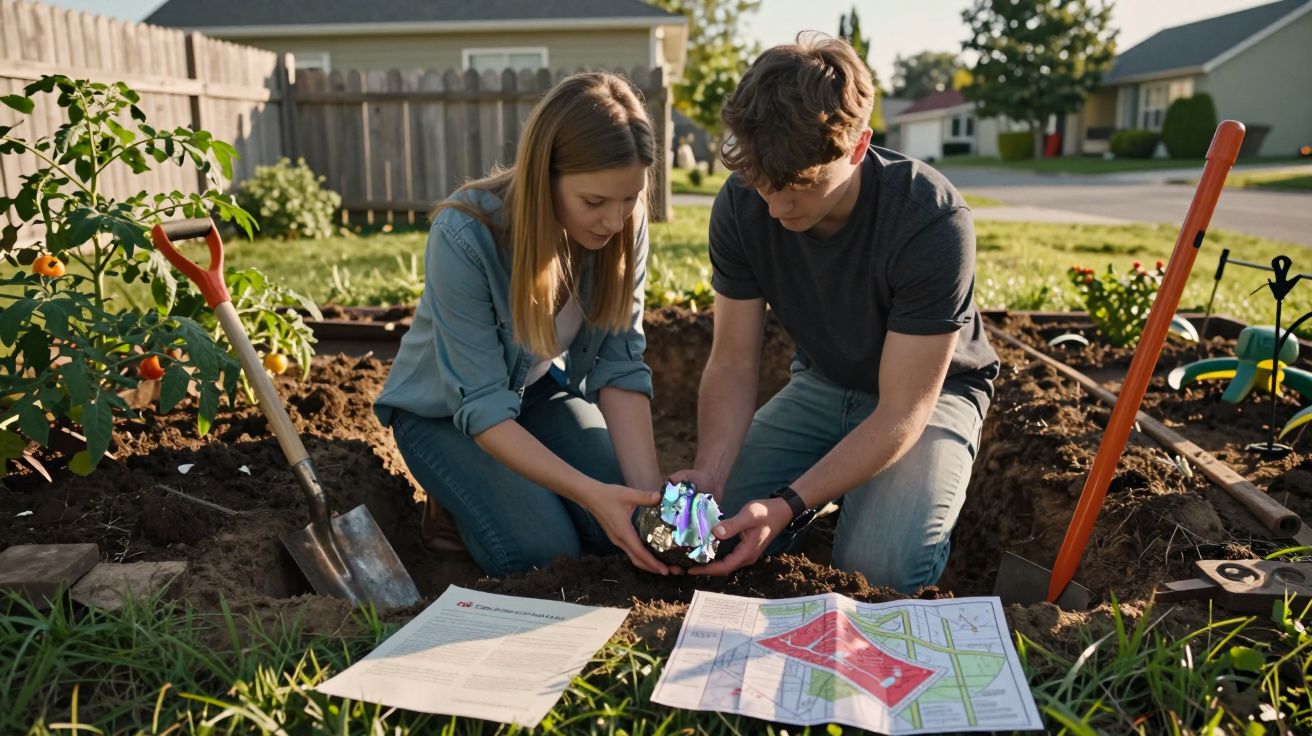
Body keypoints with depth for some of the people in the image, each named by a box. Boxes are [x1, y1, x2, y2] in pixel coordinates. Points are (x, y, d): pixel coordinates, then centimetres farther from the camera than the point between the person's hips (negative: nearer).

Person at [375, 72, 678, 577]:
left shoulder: (624, 224, -20)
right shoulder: (464, 236, -34)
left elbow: (621, 365, -18)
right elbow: (482, 407, -32)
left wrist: (648, 488, -30)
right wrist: (589, 492, -42)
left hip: (542, 391, 4)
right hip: (445, 409, -4)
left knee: (631, 526, -14)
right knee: (542, 553, -21)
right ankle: (452, 498, 8)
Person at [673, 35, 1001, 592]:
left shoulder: (933, 222, -32)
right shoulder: (742, 206, -19)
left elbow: (901, 412, -29)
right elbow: (733, 363, -13)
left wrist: (787, 505, -39)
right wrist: (710, 473, -31)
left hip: (930, 390, -3)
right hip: (821, 382, 4)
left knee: (877, 568, -27)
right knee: (716, 534, -14)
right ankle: (836, 482, 13)